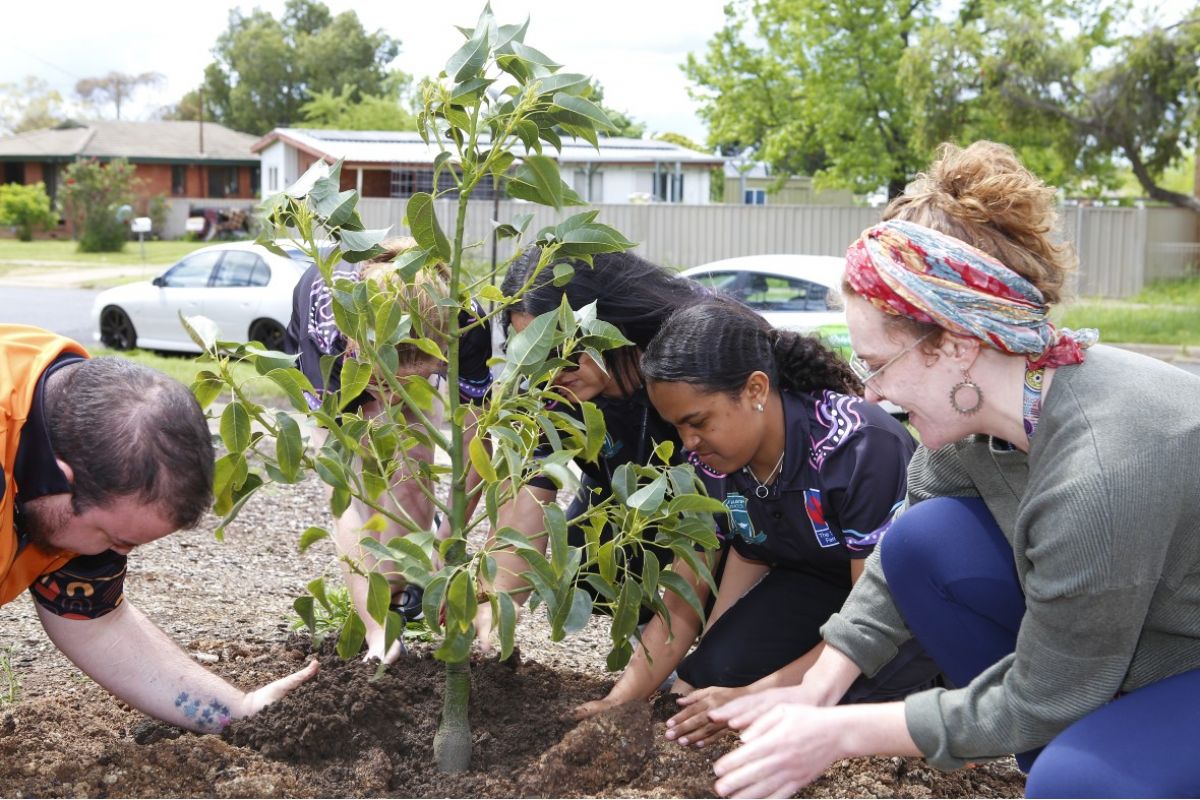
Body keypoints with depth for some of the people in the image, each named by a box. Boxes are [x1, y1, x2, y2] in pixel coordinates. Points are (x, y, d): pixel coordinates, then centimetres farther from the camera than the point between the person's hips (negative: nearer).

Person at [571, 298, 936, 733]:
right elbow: (683, 606, -8)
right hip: (817, 587, 5)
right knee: (713, 673, -19)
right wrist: (618, 703, -22)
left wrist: (753, 698, -34)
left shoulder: (863, 448, -33)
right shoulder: (708, 464, -14)